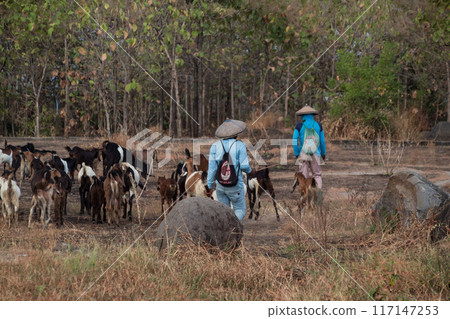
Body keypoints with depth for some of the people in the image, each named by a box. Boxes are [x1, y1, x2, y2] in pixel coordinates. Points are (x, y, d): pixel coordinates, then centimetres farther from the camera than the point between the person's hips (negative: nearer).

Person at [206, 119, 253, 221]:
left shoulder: (215, 146, -3)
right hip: (236, 186, -3)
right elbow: (244, 166, -13)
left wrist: (209, 187, 1)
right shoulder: (240, 145, -11)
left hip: (220, 186, 3)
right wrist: (249, 171, 10)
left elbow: (212, 168, -5)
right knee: (240, 212, 9)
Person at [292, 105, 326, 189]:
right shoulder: (318, 125, 1)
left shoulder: (299, 126, -5)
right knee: (317, 174, 10)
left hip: (303, 154, -1)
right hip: (316, 154, 1)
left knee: (304, 175, 6)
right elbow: (322, 141, 8)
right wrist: (324, 153, 20)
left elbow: (295, 141, -5)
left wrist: (296, 153, 6)